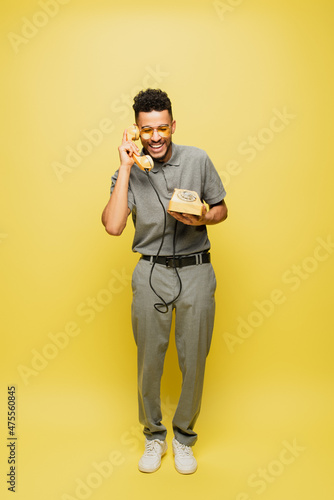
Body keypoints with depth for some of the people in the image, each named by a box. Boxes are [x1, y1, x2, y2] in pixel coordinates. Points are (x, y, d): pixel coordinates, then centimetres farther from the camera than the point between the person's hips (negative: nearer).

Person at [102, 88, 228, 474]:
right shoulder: (129, 172, -1)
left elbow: (221, 210, 9)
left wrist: (201, 219, -14)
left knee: (193, 360, 7)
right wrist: (126, 169, -17)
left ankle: (184, 436, 31)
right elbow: (113, 226, -16)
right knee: (149, 359, 8)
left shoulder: (198, 160, 0)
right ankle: (153, 436, 32)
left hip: (195, 271, 0)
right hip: (151, 273, 0)